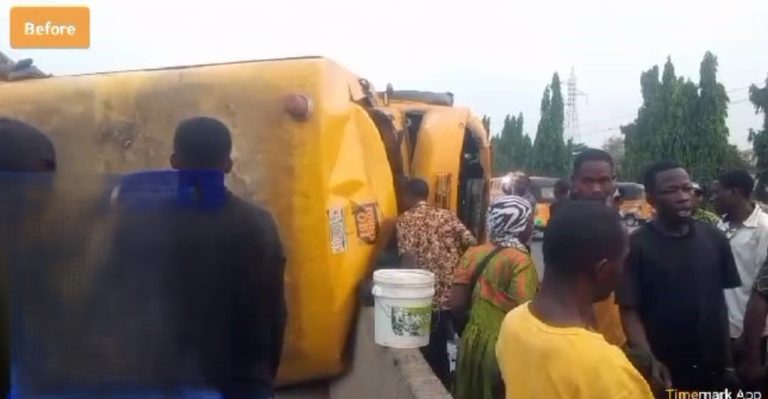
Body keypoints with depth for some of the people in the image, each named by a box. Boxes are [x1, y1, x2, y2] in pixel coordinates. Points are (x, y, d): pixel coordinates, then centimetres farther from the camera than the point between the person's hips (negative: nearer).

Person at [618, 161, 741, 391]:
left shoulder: (714, 238, 1)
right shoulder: (636, 246, -10)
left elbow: (723, 297, 8)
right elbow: (630, 311, -11)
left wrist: (728, 357, 5)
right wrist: (649, 361, -22)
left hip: (715, 367, 3)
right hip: (665, 372, -3)